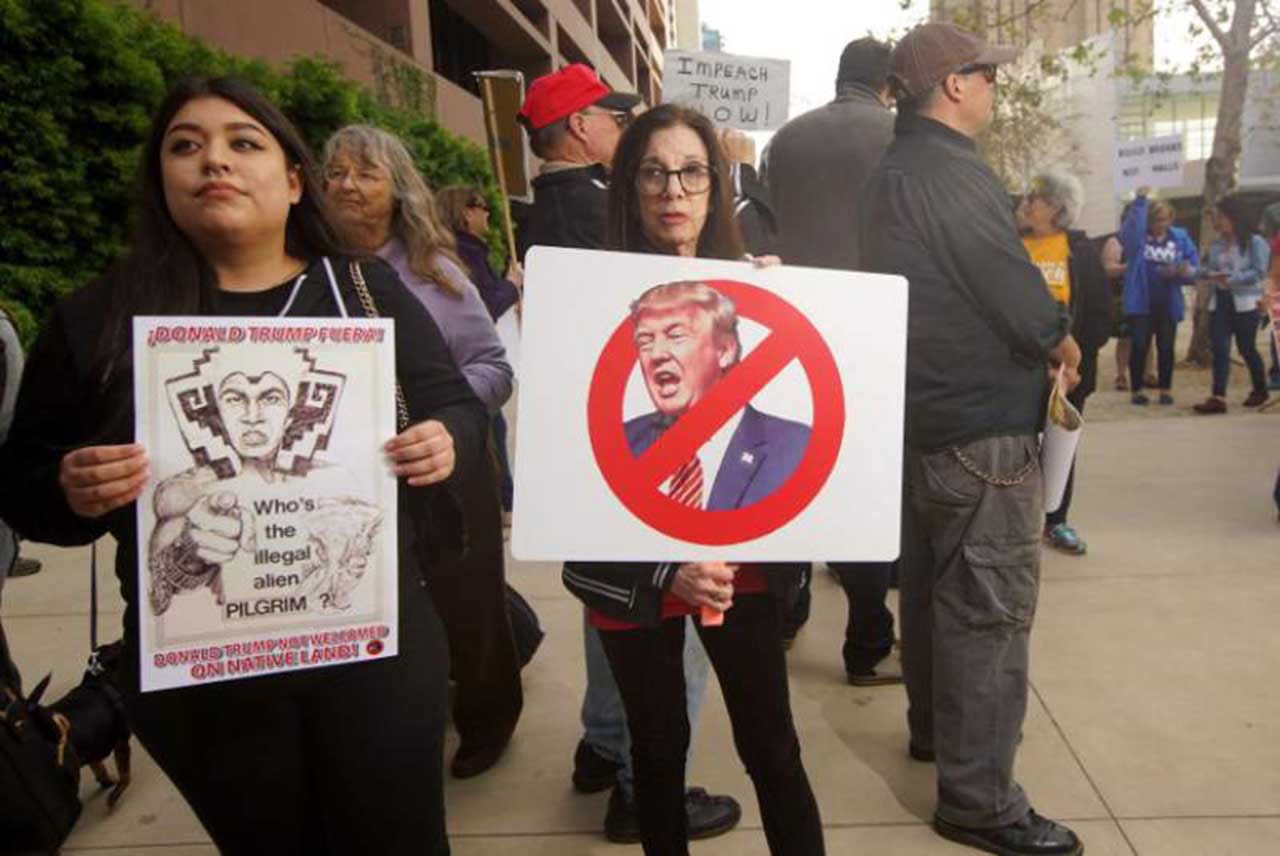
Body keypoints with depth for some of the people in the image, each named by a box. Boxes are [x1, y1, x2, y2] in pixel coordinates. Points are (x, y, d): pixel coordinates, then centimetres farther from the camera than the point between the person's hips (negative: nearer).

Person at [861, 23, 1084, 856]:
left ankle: (934, 728, 35)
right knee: (990, 606, -4)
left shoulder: (894, 172, 12)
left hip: (923, 412, 10)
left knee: (934, 583, 19)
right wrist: (1064, 342, 1)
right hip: (983, 424, -10)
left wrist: (1037, 337, 11)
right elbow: (1018, 296, -19)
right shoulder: (956, 171, -18)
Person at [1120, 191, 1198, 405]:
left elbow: (1194, 266, 4)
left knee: (1166, 347, 8)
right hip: (1141, 301, -2)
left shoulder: (1180, 237, 4)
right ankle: (1136, 389, 9)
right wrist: (1140, 201, -29)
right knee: (1140, 346, -2)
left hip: (1168, 303, 2)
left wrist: (1184, 271, -18)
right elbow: (1131, 227, -26)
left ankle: (1166, 389, 20)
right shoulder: (1138, 236, -2)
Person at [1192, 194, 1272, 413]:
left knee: (1246, 348, 6)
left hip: (1244, 303, -5)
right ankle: (1218, 397, -12)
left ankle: (1260, 389, 29)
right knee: (1220, 350, -6)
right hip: (1219, 303, 5)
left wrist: (1231, 278, -22)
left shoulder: (1255, 242, -5)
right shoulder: (1216, 245, 12)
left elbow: (1259, 272, -13)